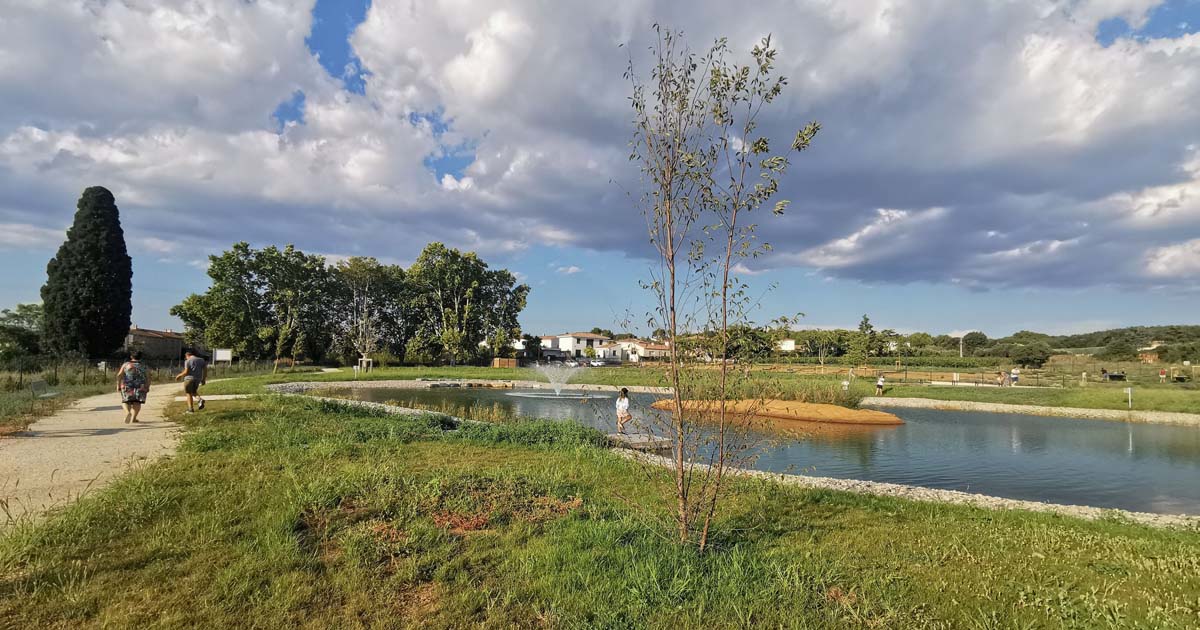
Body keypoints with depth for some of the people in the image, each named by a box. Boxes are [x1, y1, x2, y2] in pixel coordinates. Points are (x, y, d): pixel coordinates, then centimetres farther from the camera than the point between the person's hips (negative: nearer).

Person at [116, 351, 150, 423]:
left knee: (126, 401, 8)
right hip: (140, 387, 0)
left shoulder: (126, 364, 5)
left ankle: (128, 412, -19)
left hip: (127, 386, 0)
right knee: (137, 403, 3)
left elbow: (119, 375, -2)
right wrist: (148, 387, 7)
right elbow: (148, 377, 1)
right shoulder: (144, 366, 6)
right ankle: (133, 418, -2)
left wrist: (118, 385, 3)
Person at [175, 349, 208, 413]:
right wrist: (204, 379, 13)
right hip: (198, 379, 5)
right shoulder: (201, 360, 9)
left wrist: (179, 375, 4)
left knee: (189, 393, 6)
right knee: (194, 391, 22)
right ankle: (200, 399, -7)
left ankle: (191, 409, 4)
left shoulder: (188, 361, -6)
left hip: (189, 378, -5)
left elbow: (186, 372, -13)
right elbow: (205, 370, 7)